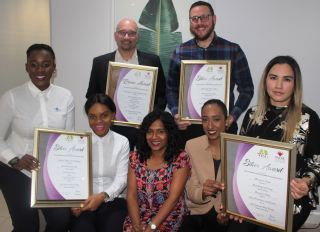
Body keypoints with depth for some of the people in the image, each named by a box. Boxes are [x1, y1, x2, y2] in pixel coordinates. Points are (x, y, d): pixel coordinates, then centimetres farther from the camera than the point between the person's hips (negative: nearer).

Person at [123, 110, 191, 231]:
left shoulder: (180, 159, -8)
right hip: (140, 215, 3)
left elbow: (172, 199, -14)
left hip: (169, 217, -3)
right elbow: (131, 195, -2)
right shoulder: (136, 157, 2)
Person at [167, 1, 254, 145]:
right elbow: (171, 88, 7)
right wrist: (176, 114, -9)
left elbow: (246, 89, 2)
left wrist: (233, 116, -12)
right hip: (188, 126, 1)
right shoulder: (180, 52, 4)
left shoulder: (233, 51, 0)